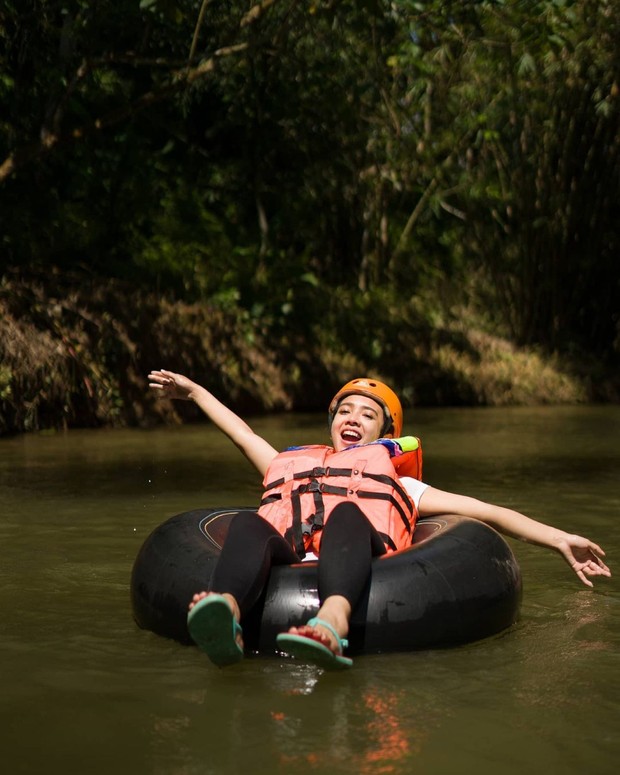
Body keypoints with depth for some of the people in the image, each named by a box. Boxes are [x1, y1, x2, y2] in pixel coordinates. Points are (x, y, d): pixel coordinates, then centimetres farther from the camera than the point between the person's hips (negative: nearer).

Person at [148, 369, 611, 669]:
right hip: (285, 547, 2)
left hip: (356, 544, -1)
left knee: (346, 513, -37)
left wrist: (559, 539, 21)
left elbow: (483, 511, 29)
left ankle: (333, 624, -69)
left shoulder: (398, 485, 38)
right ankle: (225, 616, -66)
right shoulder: (291, 467, 45)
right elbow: (242, 432, 55)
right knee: (248, 523, -33)